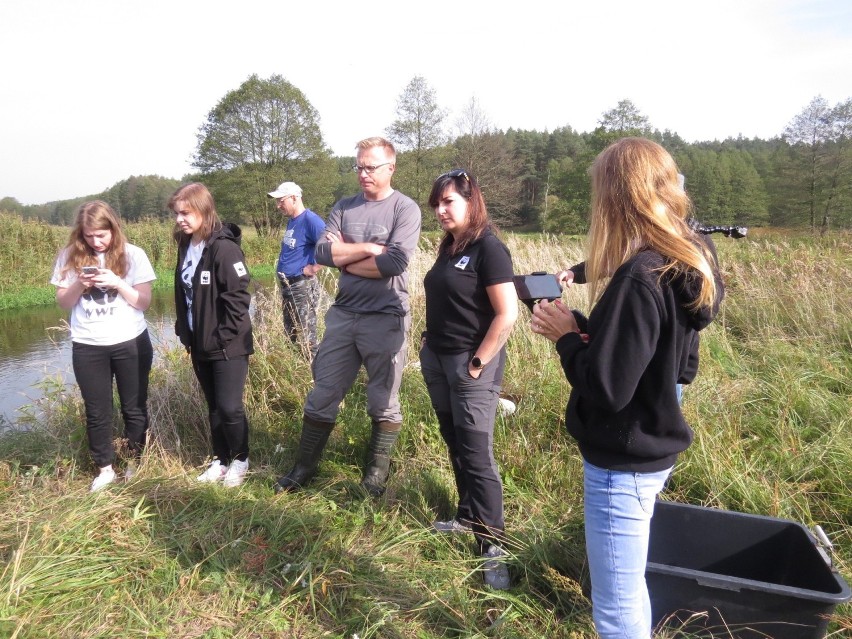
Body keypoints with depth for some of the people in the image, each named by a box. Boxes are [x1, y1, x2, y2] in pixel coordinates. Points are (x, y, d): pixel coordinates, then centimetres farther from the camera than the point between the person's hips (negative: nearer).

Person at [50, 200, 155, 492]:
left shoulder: (132, 255, -6)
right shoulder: (70, 256, 0)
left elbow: (144, 302, -7)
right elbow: (63, 302, 3)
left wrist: (117, 283, -22)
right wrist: (79, 284, -17)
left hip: (130, 343, -1)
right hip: (87, 347, 2)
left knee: (134, 407, 11)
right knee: (97, 411, 10)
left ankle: (136, 462, 28)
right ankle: (105, 468, 25)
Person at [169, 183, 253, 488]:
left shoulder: (224, 247, -17)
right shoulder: (185, 247, 8)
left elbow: (239, 295, -19)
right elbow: (183, 294, 16)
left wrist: (224, 336, -17)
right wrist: (184, 332, 10)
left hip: (228, 346, -7)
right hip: (200, 345, 8)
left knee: (229, 406, -3)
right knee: (214, 406, 16)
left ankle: (240, 459, 19)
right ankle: (220, 459, 31)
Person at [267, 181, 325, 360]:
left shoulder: (310, 220, -17)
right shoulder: (291, 221, 12)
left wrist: (315, 268, -19)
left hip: (303, 286, -10)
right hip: (287, 285, 10)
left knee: (307, 336, -3)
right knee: (289, 333, 17)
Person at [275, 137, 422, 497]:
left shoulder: (405, 209, -6)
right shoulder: (344, 207, 8)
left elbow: (394, 263, -19)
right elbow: (323, 252, -4)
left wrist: (345, 258, -8)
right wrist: (371, 248, -12)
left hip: (386, 319, -4)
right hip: (342, 315, 5)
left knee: (384, 402, 9)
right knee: (323, 394, 11)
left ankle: (376, 474, 27)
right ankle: (305, 467, 27)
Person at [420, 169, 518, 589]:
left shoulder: (488, 248, -14)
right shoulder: (448, 248, 11)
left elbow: (507, 315, -20)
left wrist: (478, 364, -17)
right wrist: (428, 341, 10)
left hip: (469, 364, -8)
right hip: (437, 360, 8)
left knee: (477, 454, -4)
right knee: (456, 445, 17)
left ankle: (492, 548, 6)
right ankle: (467, 516, 33)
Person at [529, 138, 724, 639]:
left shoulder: (639, 278, -26)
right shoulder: (687, 265, 3)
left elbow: (606, 387, -27)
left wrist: (566, 335, -11)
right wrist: (583, 327, -2)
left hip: (624, 462, -9)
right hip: (653, 449, 9)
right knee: (630, 591, 28)